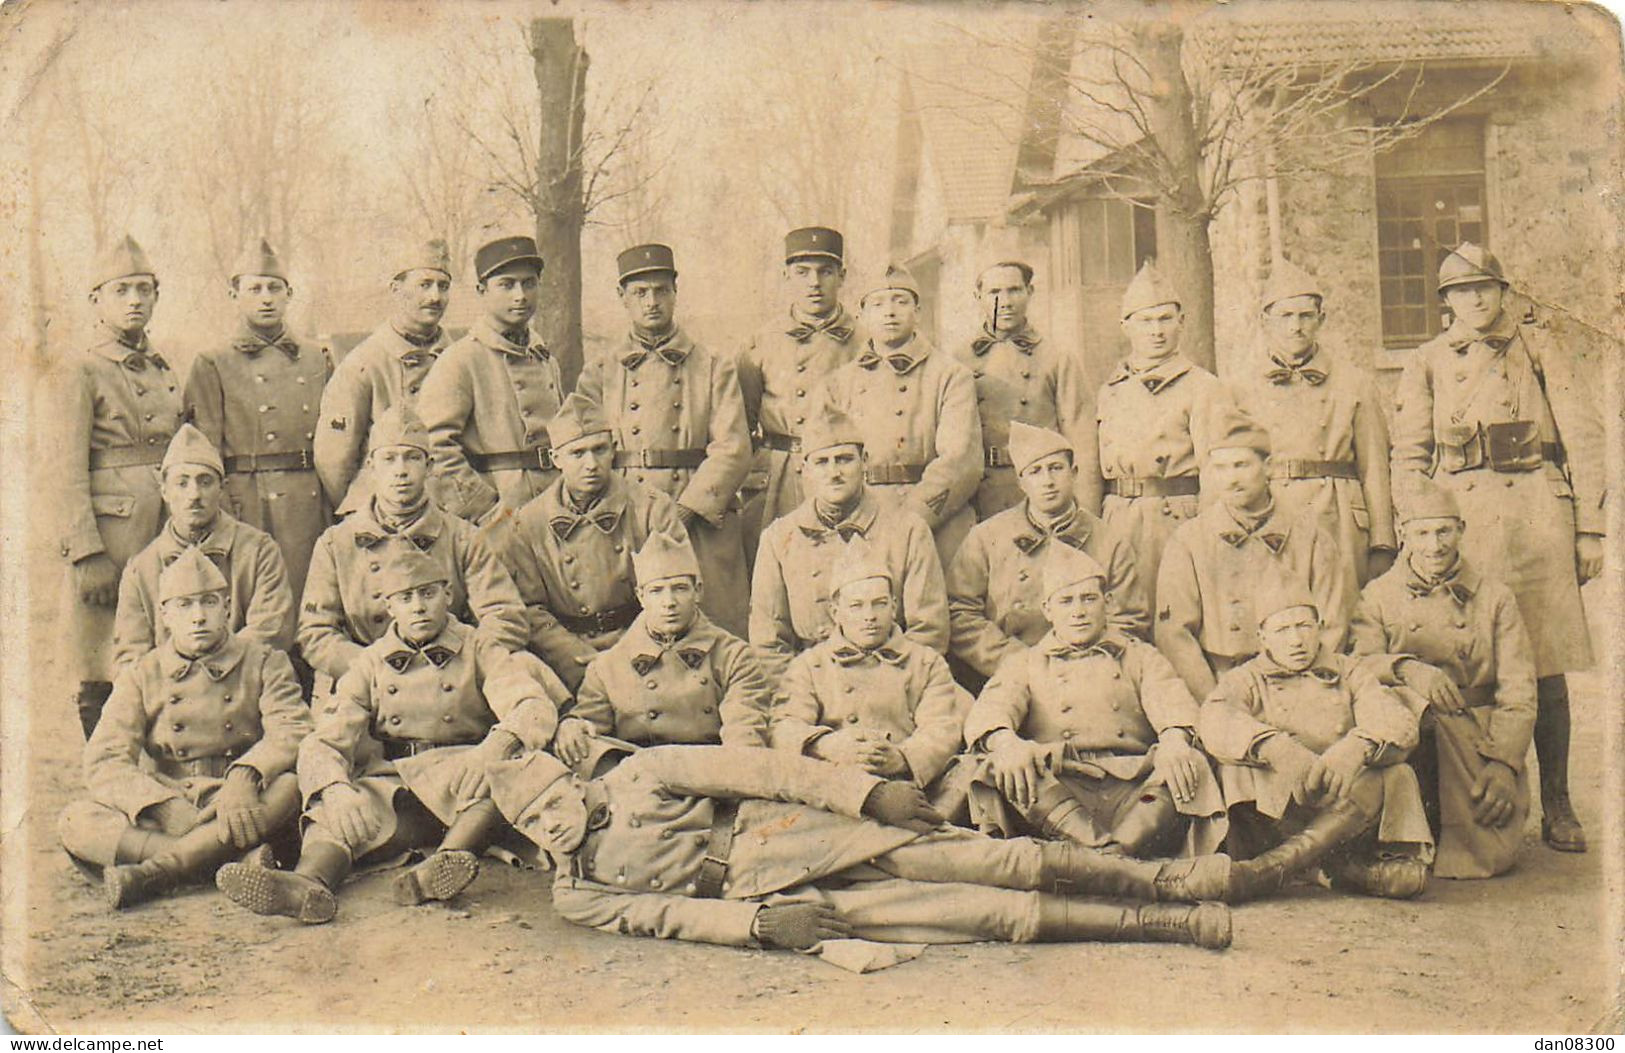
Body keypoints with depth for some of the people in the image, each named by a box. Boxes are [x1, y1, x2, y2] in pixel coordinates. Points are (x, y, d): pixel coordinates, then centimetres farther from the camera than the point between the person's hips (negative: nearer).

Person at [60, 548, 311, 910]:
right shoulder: (140, 678, 8)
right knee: (76, 820, -24)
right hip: (162, 817, 1)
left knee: (291, 786, -33)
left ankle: (153, 872, -34)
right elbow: (104, 764, -4)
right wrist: (165, 806, -24)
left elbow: (292, 733, -9)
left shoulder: (265, 663, 6)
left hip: (241, 815, -1)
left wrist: (245, 777, -31)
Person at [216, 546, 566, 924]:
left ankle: (445, 862, -46)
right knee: (332, 809, -28)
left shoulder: (479, 650, 8)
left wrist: (495, 747, -32)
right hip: (389, 784, 2)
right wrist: (336, 789, -24)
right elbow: (325, 740, 1)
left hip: (459, 791, -2)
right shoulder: (371, 662, 13)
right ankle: (310, 883, -56)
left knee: (510, 763, -32)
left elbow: (535, 706, -8)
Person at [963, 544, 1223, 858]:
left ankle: (1123, 849, -48)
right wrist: (1005, 741, -24)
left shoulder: (1141, 656, 26)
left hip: (1132, 787, 1)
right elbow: (991, 707, 3)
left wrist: (1174, 739, -21)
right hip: (1057, 789, -1)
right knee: (997, 765, -31)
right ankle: (1105, 851, -47)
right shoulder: (1023, 663, 24)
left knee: (1192, 765, -28)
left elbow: (1172, 701, 5)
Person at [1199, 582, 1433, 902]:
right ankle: (1344, 867, -36)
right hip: (1272, 811, -1)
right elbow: (1214, 721, -13)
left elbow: (1400, 724, -4)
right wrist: (1273, 747, -34)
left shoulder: (1351, 672, 18)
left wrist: (1357, 747, -28)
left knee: (1396, 778, -28)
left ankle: (1271, 867, -36)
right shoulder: (1245, 679, 13)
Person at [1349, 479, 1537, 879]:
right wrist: (1407, 668, -30)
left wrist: (1502, 763, -13)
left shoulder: (1495, 597, 9)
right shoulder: (1378, 596, 8)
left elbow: (1518, 693, 2)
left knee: (1486, 857, -23)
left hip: (1480, 744, 0)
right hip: (1404, 737, 0)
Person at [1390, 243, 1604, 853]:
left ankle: (1556, 808, 10)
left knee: (1546, 668, 0)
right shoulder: (1427, 364, 13)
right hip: (1459, 519, 0)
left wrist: (1589, 528, 2)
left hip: (1538, 512, 0)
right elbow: (1408, 459, 11)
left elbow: (1582, 438, 8)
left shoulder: (1539, 349, 11)